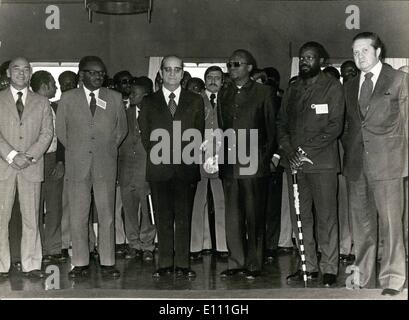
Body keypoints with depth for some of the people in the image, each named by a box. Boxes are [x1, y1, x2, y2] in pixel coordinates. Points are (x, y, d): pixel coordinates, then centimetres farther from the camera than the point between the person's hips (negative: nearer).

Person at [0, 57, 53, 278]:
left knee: (31, 217, 1)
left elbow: (47, 133, 4)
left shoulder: (41, 102, 13)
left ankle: (31, 265, 7)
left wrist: (30, 156, -9)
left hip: (32, 168, 1)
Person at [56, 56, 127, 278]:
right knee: (77, 216, 2)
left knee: (107, 215, 2)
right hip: (77, 165, 0)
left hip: (105, 165, 0)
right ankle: (80, 263, 11)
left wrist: (108, 149, 11)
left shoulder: (115, 98, 8)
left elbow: (122, 129, 16)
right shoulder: (68, 98, 6)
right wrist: (75, 151, 9)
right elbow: (61, 130, 12)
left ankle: (108, 262, 10)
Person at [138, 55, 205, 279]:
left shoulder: (195, 101, 12)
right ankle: (165, 264, 9)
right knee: (162, 219, 2)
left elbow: (199, 133, 10)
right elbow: (144, 134, 10)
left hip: (186, 167, 0)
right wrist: (157, 156, 1)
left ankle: (182, 264, 7)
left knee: (184, 217, 0)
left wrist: (188, 157, 0)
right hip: (159, 168, 0)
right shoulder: (148, 102, 12)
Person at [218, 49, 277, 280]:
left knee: (254, 217, 0)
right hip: (229, 165, 4)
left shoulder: (264, 93, 4)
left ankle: (254, 265, 8)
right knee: (233, 218, 6)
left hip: (254, 165, -4)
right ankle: (236, 263, 14)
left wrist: (267, 156, -4)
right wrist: (221, 157, 8)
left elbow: (272, 128, 3)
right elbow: (221, 128, 17)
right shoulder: (225, 95, 17)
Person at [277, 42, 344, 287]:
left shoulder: (333, 87, 3)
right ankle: (308, 266, 12)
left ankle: (329, 269, 4)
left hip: (322, 161, -4)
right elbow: (282, 123, 14)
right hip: (294, 162, 5)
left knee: (326, 217, -3)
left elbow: (335, 126, -5)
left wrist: (306, 150, -13)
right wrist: (289, 150, -5)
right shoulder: (293, 89, 17)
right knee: (300, 217, 5)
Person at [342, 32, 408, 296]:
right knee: (361, 224, 8)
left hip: (386, 162, -4)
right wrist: (348, 150, 7)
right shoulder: (350, 86, 17)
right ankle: (365, 279, 17)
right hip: (356, 164, 5)